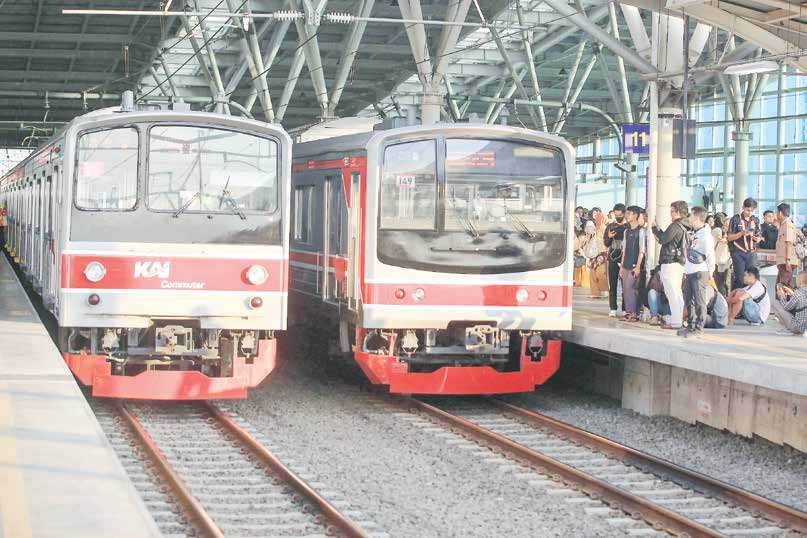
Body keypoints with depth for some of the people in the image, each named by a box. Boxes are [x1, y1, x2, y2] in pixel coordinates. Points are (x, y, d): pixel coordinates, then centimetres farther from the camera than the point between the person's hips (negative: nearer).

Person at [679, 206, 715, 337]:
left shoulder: (705, 235, -14)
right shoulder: (695, 233, 16)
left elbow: (710, 255, -15)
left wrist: (710, 271, -11)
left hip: (700, 273, -10)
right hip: (690, 272, 10)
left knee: (699, 301, -5)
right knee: (689, 300, 12)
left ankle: (699, 328, -2)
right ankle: (691, 326, 20)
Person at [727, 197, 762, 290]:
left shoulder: (755, 220, 11)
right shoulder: (736, 219, -3)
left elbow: (758, 237, 18)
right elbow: (729, 237, -4)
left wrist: (757, 238, -7)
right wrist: (742, 233, -18)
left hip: (751, 252, 4)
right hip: (738, 252, -4)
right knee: (739, 277, -5)